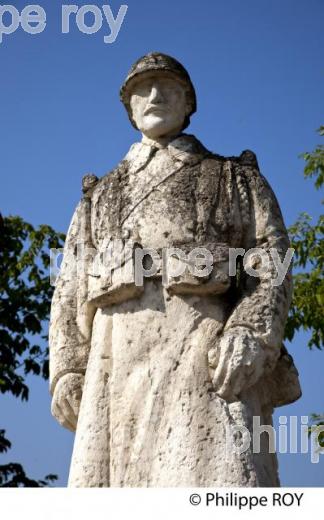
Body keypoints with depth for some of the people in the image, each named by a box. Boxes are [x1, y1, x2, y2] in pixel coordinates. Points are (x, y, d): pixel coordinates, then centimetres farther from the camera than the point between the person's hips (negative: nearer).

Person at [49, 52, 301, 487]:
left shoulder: (235, 178, 22)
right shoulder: (101, 196, 30)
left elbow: (271, 258, 7)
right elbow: (71, 288, 22)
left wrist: (252, 332, -12)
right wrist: (67, 370, 6)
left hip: (207, 350, -3)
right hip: (119, 359, 3)